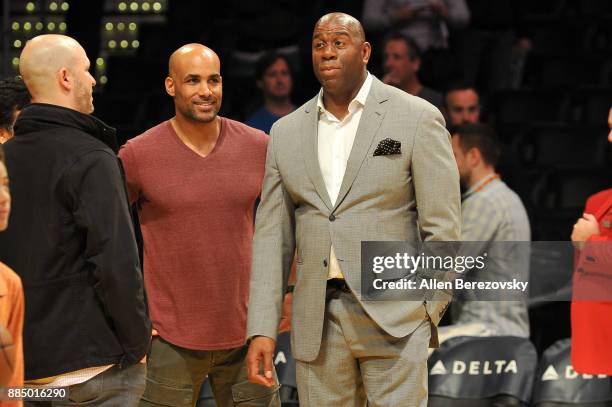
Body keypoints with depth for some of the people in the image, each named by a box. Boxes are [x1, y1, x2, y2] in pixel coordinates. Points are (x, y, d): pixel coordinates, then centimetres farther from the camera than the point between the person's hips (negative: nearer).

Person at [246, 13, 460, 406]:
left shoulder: (418, 118, -1)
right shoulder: (287, 132, 11)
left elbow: (442, 227, -2)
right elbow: (273, 236, 9)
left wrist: (427, 314, -4)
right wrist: (262, 329, 1)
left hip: (393, 316, -4)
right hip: (317, 321, 4)